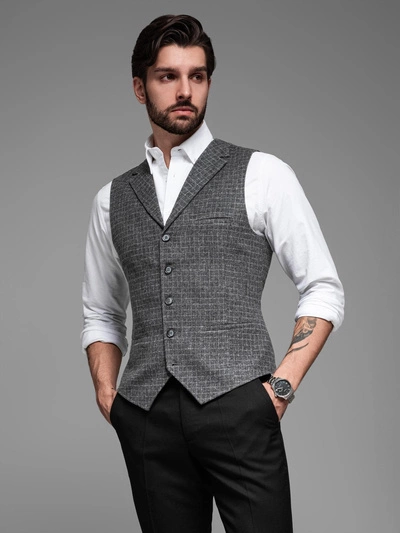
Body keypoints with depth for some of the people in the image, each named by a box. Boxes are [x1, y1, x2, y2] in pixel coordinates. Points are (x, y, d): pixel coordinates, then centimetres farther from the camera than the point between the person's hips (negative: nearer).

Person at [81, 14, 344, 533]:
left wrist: (283, 384, -6)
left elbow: (323, 288, 4)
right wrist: (106, 392, 7)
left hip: (237, 406, -3)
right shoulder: (113, 199, 15)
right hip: (147, 417, 3)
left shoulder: (262, 174, 5)